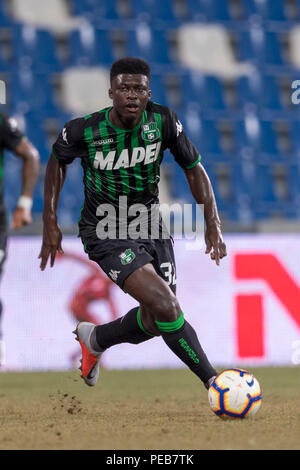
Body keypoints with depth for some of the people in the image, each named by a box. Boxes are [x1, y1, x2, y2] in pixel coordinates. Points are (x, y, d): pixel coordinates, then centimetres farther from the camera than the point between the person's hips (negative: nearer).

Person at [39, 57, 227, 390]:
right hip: (106, 233, -5)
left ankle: (94, 339, 36)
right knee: (166, 306, -23)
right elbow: (57, 161, 4)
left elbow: (194, 168, 1)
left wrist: (213, 222, -9)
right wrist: (50, 223, 3)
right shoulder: (83, 131, -17)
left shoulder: (163, 121, -11)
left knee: (156, 321, 7)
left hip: (150, 225, 5)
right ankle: (213, 381, -11)